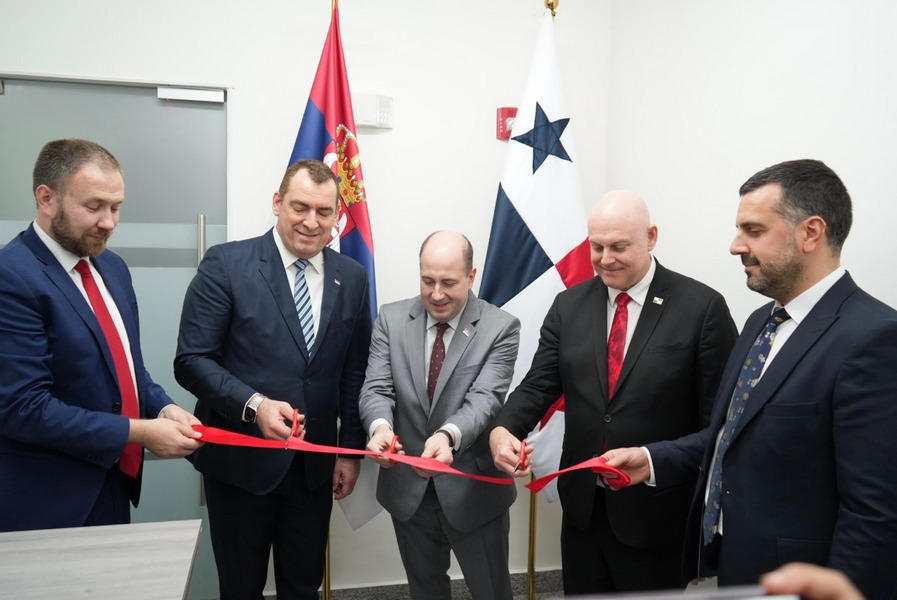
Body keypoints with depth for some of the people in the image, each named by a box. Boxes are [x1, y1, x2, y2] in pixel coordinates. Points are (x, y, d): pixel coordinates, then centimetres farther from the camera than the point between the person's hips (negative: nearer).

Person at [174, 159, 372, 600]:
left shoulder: (352, 277, 3)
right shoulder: (225, 264, -10)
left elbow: (354, 372, 7)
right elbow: (191, 360, -12)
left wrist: (351, 449, 5)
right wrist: (255, 404, -26)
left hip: (314, 463, 4)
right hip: (241, 460, -3)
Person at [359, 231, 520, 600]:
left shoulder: (500, 328, -10)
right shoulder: (392, 319, -2)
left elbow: (485, 398, -21)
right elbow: (376, 388, -8)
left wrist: (449, 435, -41)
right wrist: (381, 426, -31)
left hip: (474, 490, -2)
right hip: (408, 487, 3)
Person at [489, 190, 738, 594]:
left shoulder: (702, 307, -10)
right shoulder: (568, 306, 2)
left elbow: (719, 418, -9)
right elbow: (538, 385, 1)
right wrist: (503, 430, -19)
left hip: (657, 513, -4)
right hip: (582, 504, 4)